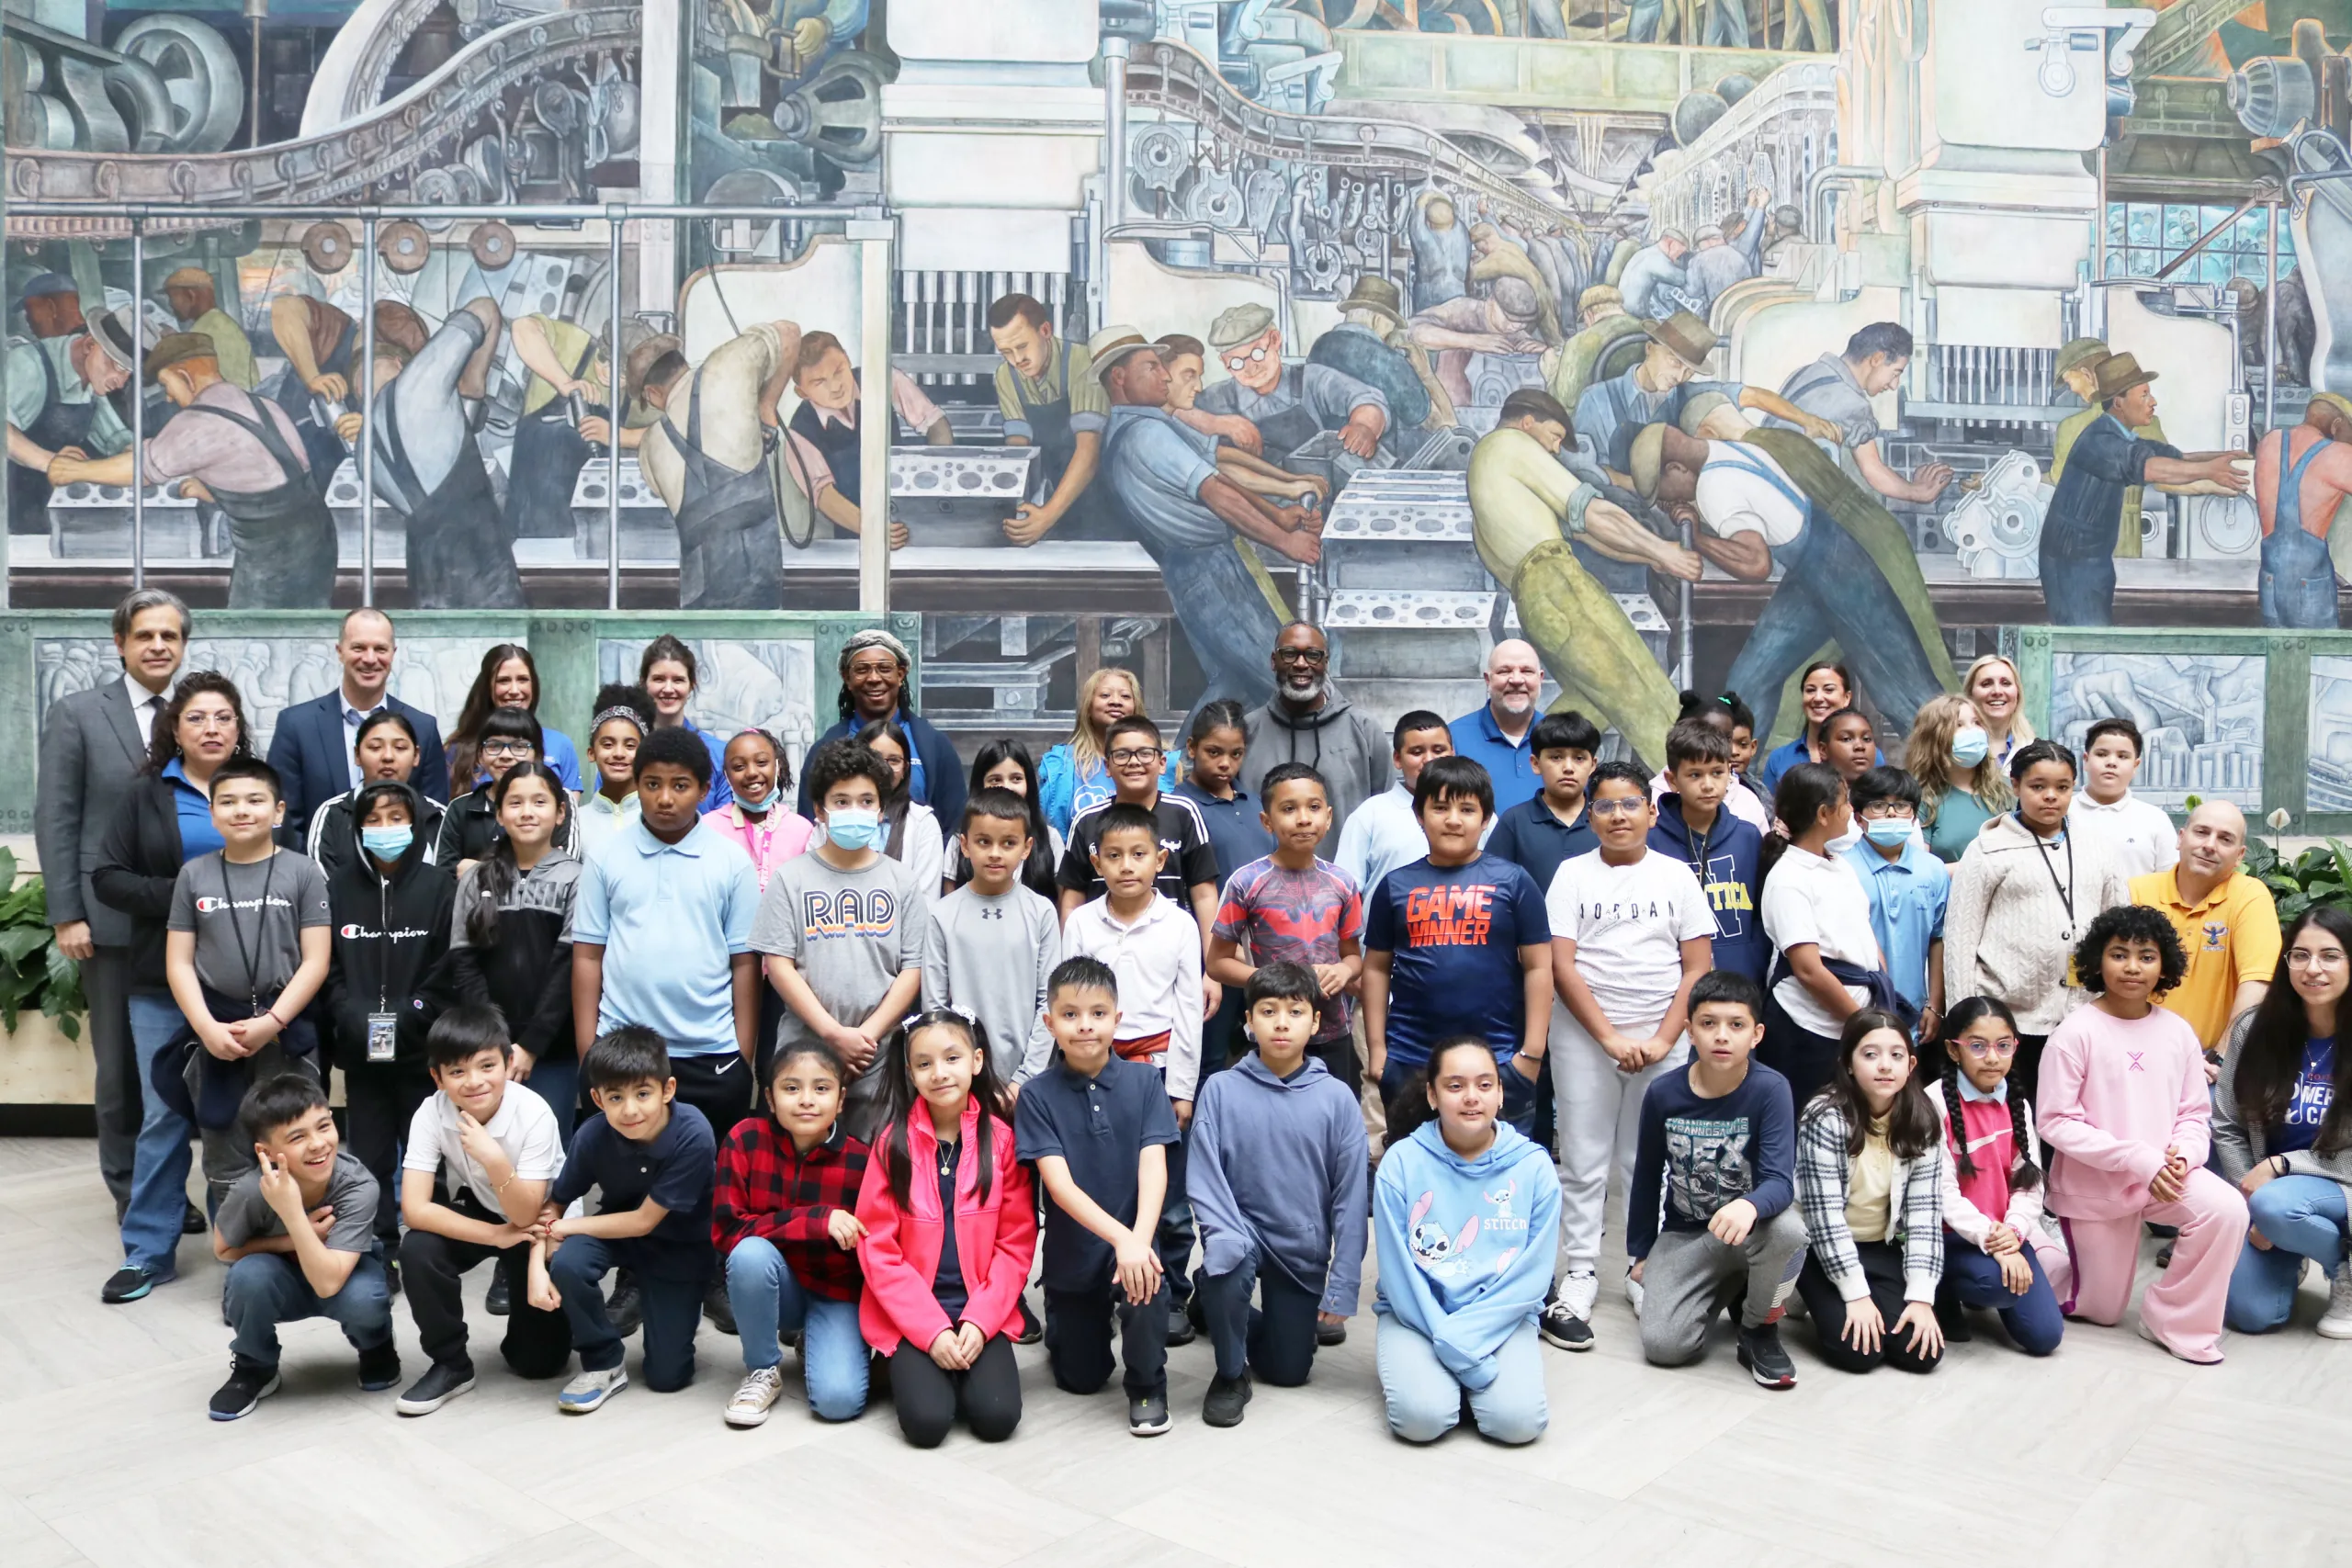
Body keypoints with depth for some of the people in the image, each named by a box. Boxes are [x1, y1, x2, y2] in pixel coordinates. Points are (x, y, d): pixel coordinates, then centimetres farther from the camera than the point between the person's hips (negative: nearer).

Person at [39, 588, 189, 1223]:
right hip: (112, 917, -1)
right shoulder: (76, 714, 1)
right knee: (120, 1062, 8)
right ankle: (129, 1189, 21)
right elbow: (56, 821, -2)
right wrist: (66, 915, -8)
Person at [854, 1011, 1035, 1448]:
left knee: (997, 1417, -19)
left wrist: (980, 1320, -13)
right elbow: (877, 1248, -7)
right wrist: (932, 1331, -14)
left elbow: (1016, 1241, -1)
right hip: (910, 1316, -1)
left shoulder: (1001, 1137, -3)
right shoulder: (894, 1142, -6)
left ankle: (963, 1365, 12)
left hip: (982, 1313, 1)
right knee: (927, 1421, -20)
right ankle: (910, 1369, 12)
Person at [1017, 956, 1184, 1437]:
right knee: (1080, 1378, 9)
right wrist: (1119, 1237, -32)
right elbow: (1059, 1183, -19)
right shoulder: (1038, 1095, -11)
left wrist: (1139, 1240, -30)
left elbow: (1154, 1166, -15)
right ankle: (1094, 1323, 46)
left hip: (1134, 1240, -1)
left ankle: (1147, 1386, -2)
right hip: (1071, 1251, 1)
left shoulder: (1143, 1080, -8)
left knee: (1145, 1285, -33)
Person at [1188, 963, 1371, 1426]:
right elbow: (1203, 1178, -12)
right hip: (1242, 1230, -1)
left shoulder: (1337, 1099, -12)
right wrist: (1227, 1237, -29)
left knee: (1288, 1372, 10)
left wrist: (1342, 1288, -9)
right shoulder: (1221, 1090, -12)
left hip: (1304, 1248, 2)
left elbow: (1351, 1197, -9)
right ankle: (1231, 1373, -6)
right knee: (1223, 1265, -35)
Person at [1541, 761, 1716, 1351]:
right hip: (1586, 1037, -1)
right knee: (1584, 1163, 2)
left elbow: (1698, 966, 2)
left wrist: (1663, 1039, -8)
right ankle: (1578, 1281, 8)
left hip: (1663, 1041, 1)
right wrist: (1611, 1037, -12)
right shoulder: (1573, 875, 2)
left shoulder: (1676, 875, 5)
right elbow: (1561, 966, -5)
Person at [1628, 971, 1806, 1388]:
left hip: (1751, 1227, -2)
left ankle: (1759, 1329, -6)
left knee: (1787, 1227, -38)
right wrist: (1640, 1254, 10)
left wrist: (1749, 1206, -49)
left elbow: (1781, 1182, -25)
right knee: (1663, 1345, -18)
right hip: (1684, 1235, 2)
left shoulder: (1770, 1089, -18)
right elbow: (1647, 1177, 4)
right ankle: (1725, 1287, 18)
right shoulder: (1662, 1094, -11)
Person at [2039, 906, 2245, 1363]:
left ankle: (2173, 1319, -8)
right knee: (2102, 1311, 5)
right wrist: (2138, 1160, -23)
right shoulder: (2076, 1032, -16)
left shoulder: (2177, 1031, -3)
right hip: (2094, 1184, -3)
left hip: (2162, 1171, 4)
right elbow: (2055, 1122, -18)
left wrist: (2184, 1155, -19)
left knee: (2227, 1209, -27)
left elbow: (2195, 1114, 3)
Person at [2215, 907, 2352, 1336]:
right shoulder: (2256, 1028, -7)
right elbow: (2226, 1127, -1)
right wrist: (2249, 1204, -10)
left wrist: (2281, 1165, -18)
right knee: (2251, 1313, -10)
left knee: (2274, 1205, -36)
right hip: (2264, 1182, 3)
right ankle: (2288, 1256, 26)